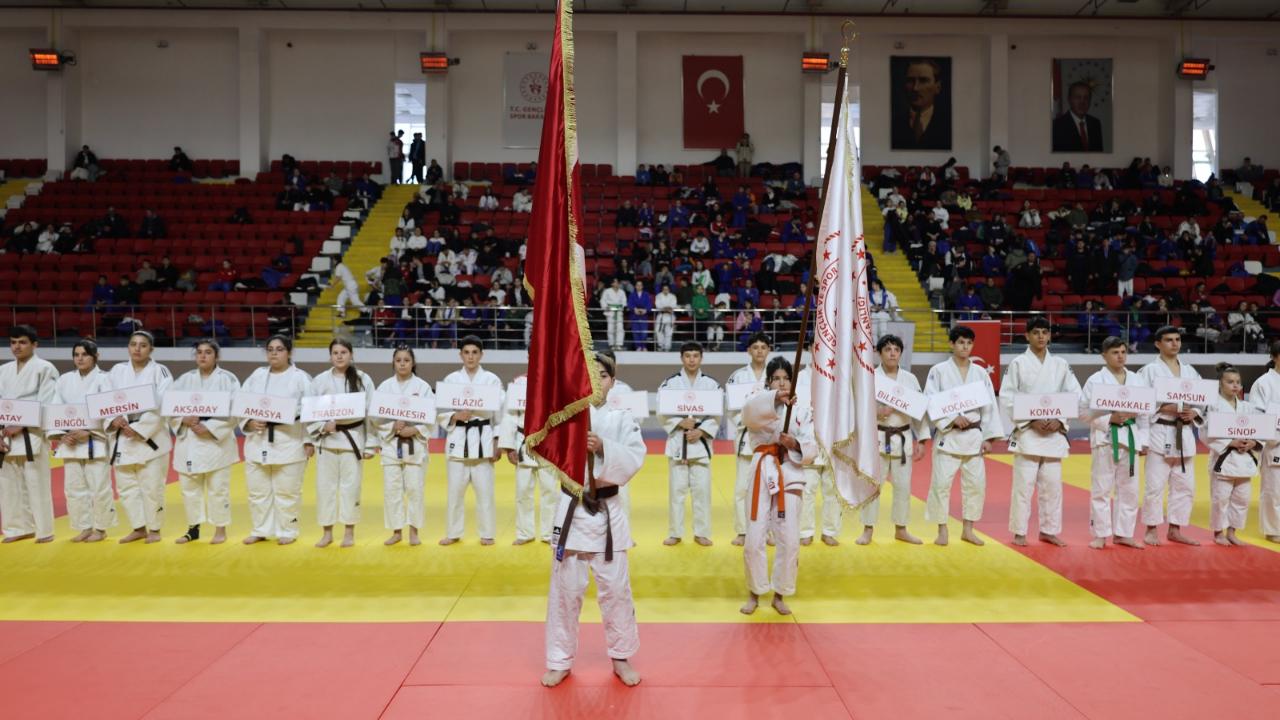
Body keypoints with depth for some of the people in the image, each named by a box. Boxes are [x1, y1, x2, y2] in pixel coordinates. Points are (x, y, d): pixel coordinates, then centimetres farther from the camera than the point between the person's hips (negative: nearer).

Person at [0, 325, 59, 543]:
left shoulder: (45, 368, -5)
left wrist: (21, 427, -14)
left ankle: (44, 530, 5)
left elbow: (46, 405, -10)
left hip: (32, 435, -6)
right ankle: (19, 528, 21)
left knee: (37, 484, -4)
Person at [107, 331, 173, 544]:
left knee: (151, 486, -1)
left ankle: (154, 529, 14)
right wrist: (115, 420, -15)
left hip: (151, 436, -4)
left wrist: (138, 430, -17)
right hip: (122, 437, 4)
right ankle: (139, 528, 22)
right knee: (126, 485, 9)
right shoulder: (117, 371, 9)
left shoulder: (160, 371, -4)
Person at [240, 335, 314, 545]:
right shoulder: (257, 375, 9)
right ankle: (260, 530, 25)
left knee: (287, 490, 2)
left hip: (289, 442, -4)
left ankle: (287, 531, 16)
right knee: (258, 489, 11)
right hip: (258, 441, 4)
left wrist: (309, 440, -11)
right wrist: (250, 422, -11)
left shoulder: (300, 378, -4)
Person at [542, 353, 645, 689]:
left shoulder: (622, 419, 0)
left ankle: (621, 657, 29)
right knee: (565, 589, 8)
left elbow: (634, 459, -12)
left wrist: (602, 447, -27)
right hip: (573, 509, 0)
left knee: (615, 588, 9)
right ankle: (560, 661, 25)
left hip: (608, 511, 0)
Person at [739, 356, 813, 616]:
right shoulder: (761, 403, -1)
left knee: (789, 540, 3)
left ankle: (779, 595, 22)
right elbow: (750, 410, -28)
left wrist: (795, 444, -20)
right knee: (754, 539, 1)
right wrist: (776, 398, -45)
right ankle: (754, 594, 21)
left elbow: (810, 447, 1)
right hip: (763, 473, -2)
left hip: (790, 475, 2)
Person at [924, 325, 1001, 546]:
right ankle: (942, 530, 10)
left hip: (974, 436, 4)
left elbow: (989, 406, 7)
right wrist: (953, 418, -19)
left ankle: (968, 530, 21)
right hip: (948, 435, -3)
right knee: (941, 482, -5)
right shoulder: (938, 371, -3)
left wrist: (988, 437, 2)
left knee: (976, 483, 6)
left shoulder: (980, 373, 8)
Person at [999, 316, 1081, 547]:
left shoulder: (1060, 364, 8)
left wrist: (1059, 421, -8)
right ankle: (1019, 532, 6)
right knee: (1024, 483, -4)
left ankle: (1048, 530, 21)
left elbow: (1075, 396, 6)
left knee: (1052, 484, 8)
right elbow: (1007, 398, -7)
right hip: (1027, 432, -3)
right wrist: (1031, 421, -14)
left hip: (1054, 432, 3)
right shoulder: (1018, 363, -2)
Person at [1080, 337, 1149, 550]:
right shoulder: (1095, 380, -4)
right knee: (1101, 488, 0)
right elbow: (1084, 411, -8)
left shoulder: (1137, 380, 9)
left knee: (1129, 488, 9)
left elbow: (1145, 413, 10)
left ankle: (1123, 533, 20)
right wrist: (1110, 419, -18)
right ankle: (1100, 534, 8)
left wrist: (1143, 440, 5)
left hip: (1130, 437, 4)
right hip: (1105, 437, -4)